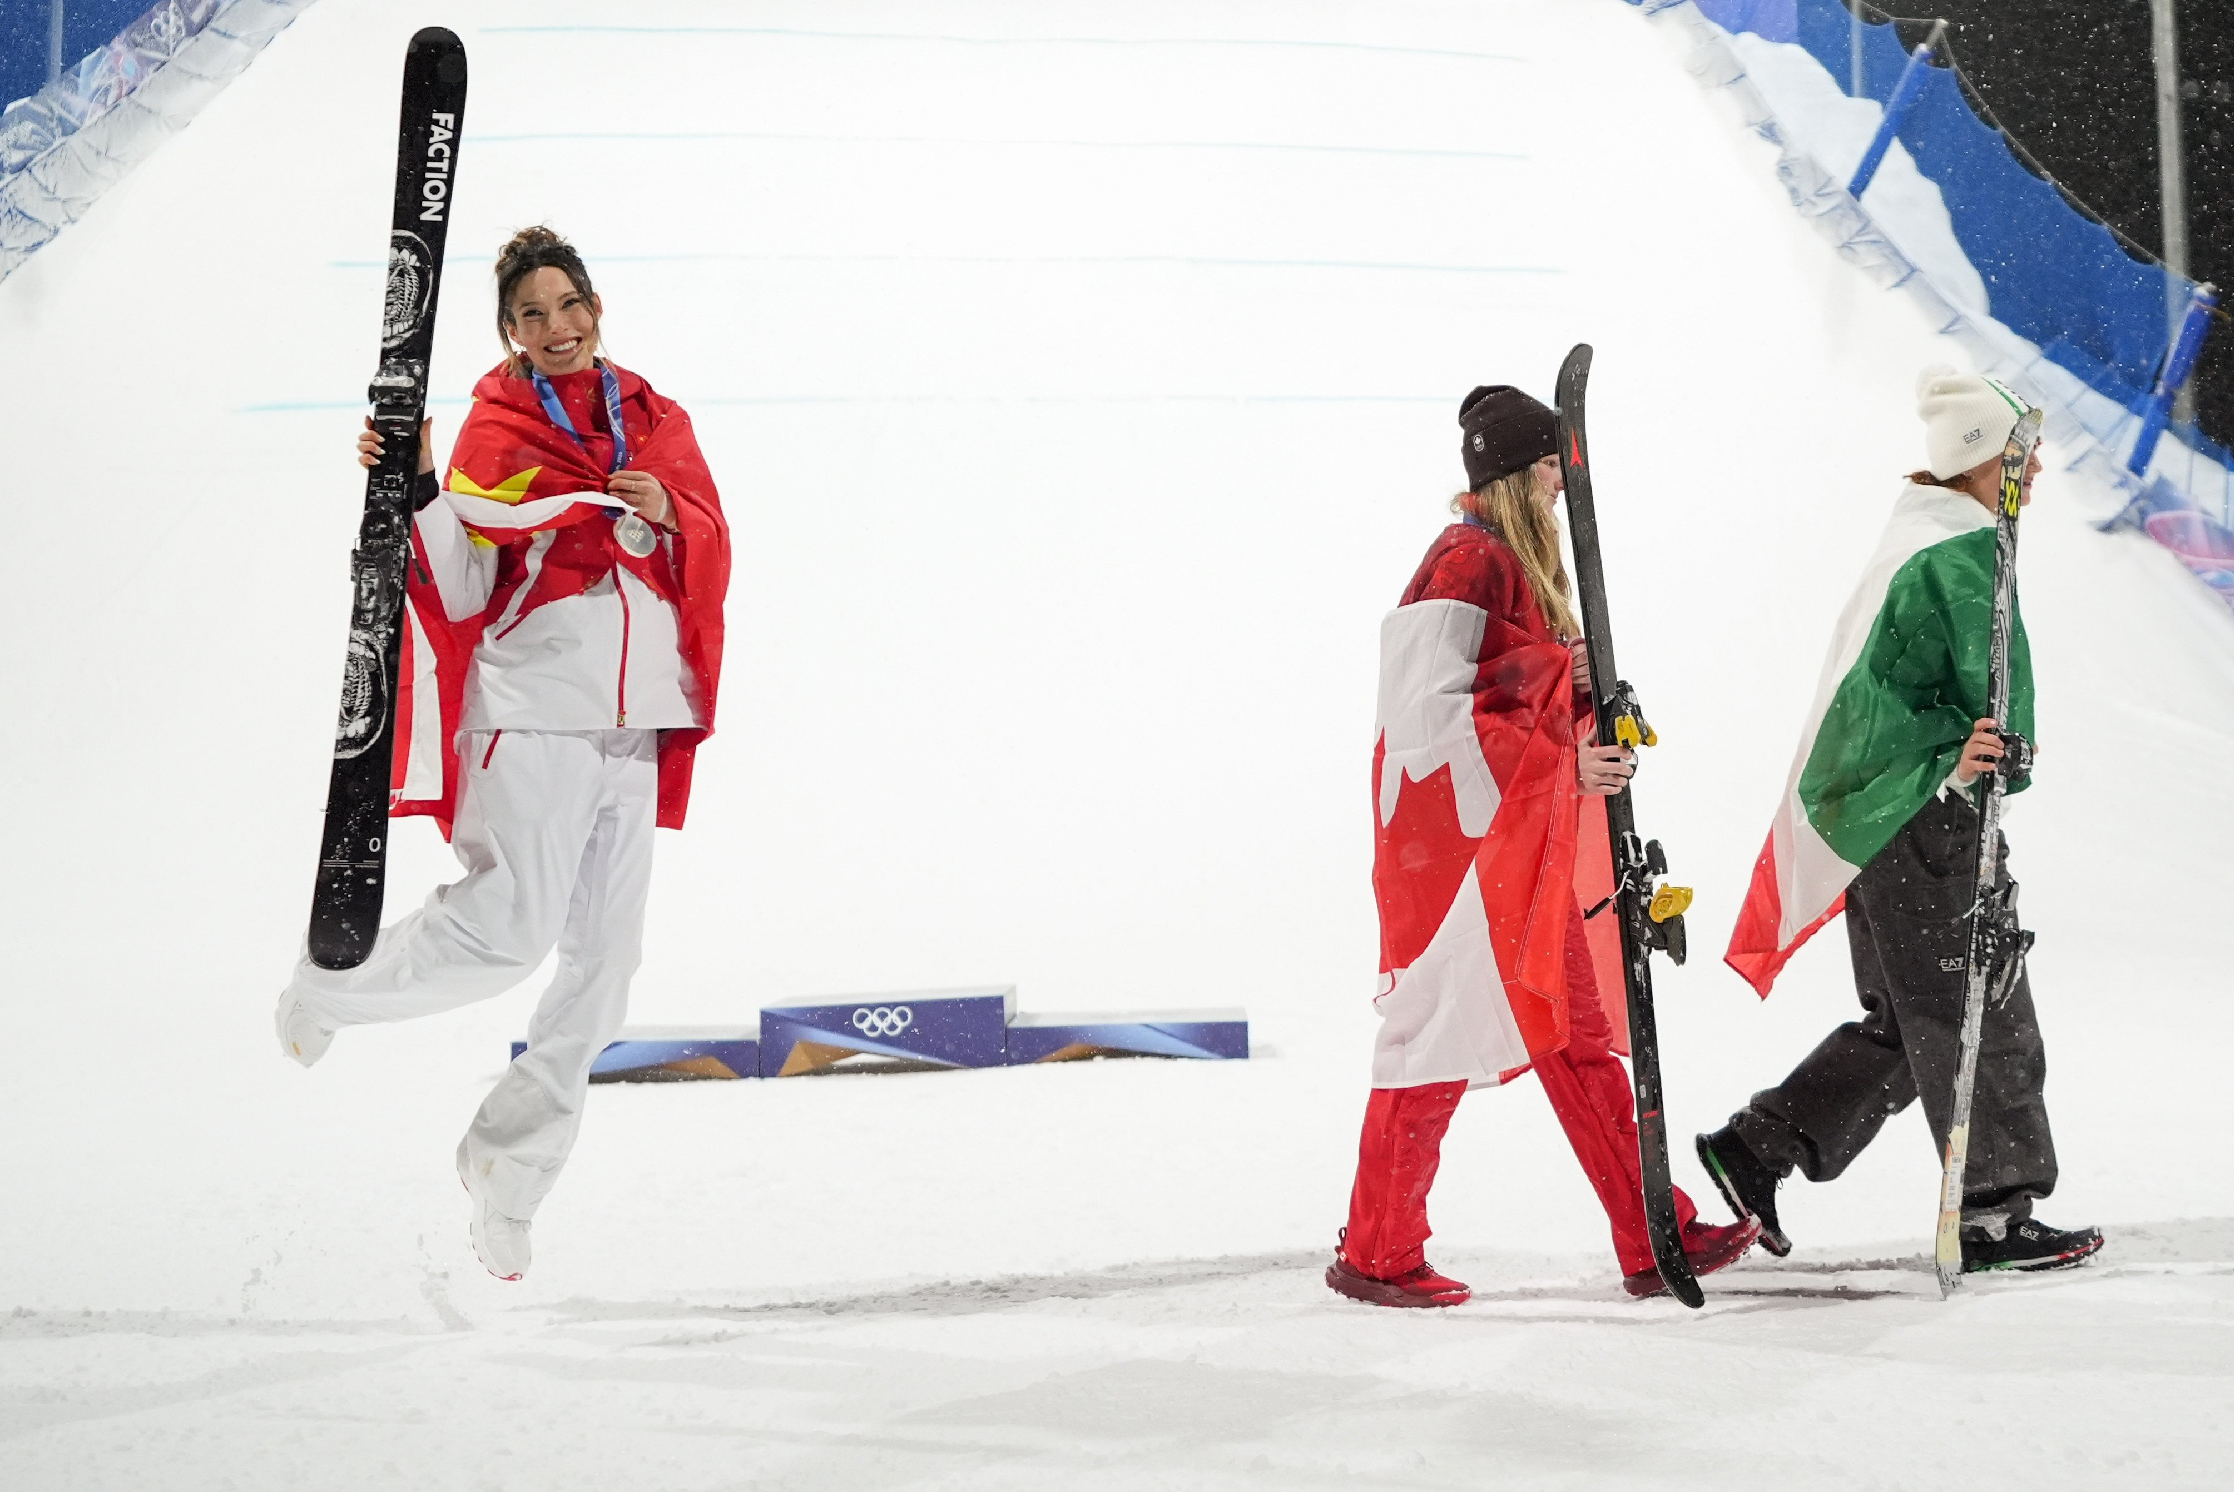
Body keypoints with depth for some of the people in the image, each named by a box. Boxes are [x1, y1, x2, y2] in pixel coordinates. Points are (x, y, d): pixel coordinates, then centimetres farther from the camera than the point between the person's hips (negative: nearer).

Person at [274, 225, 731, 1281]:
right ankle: (328, 987, 14)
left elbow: (709, 558, 10)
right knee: (510, 929, -15)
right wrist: (420, 492, -20)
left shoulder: (654, 422, 13)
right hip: (533, 710, -5)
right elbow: (461, 594, -6)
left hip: (635, 724, 5)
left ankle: (507, 1167, 17)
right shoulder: (495, 430, 1)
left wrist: (666, 518, -10)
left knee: (603, 964, 3)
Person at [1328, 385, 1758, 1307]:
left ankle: (1653, 1240, 18)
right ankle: (1375, 1256, 9)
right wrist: (1563, 765, -20)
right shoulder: (1469, 563, -15)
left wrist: (1577, 681, 0)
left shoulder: (1515, 563, 16)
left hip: (1522, 843, 10)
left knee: (1577, 1034, 11)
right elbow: (1431, 713, -22)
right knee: (1444, 1036, -3)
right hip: (1457, 834, -10)